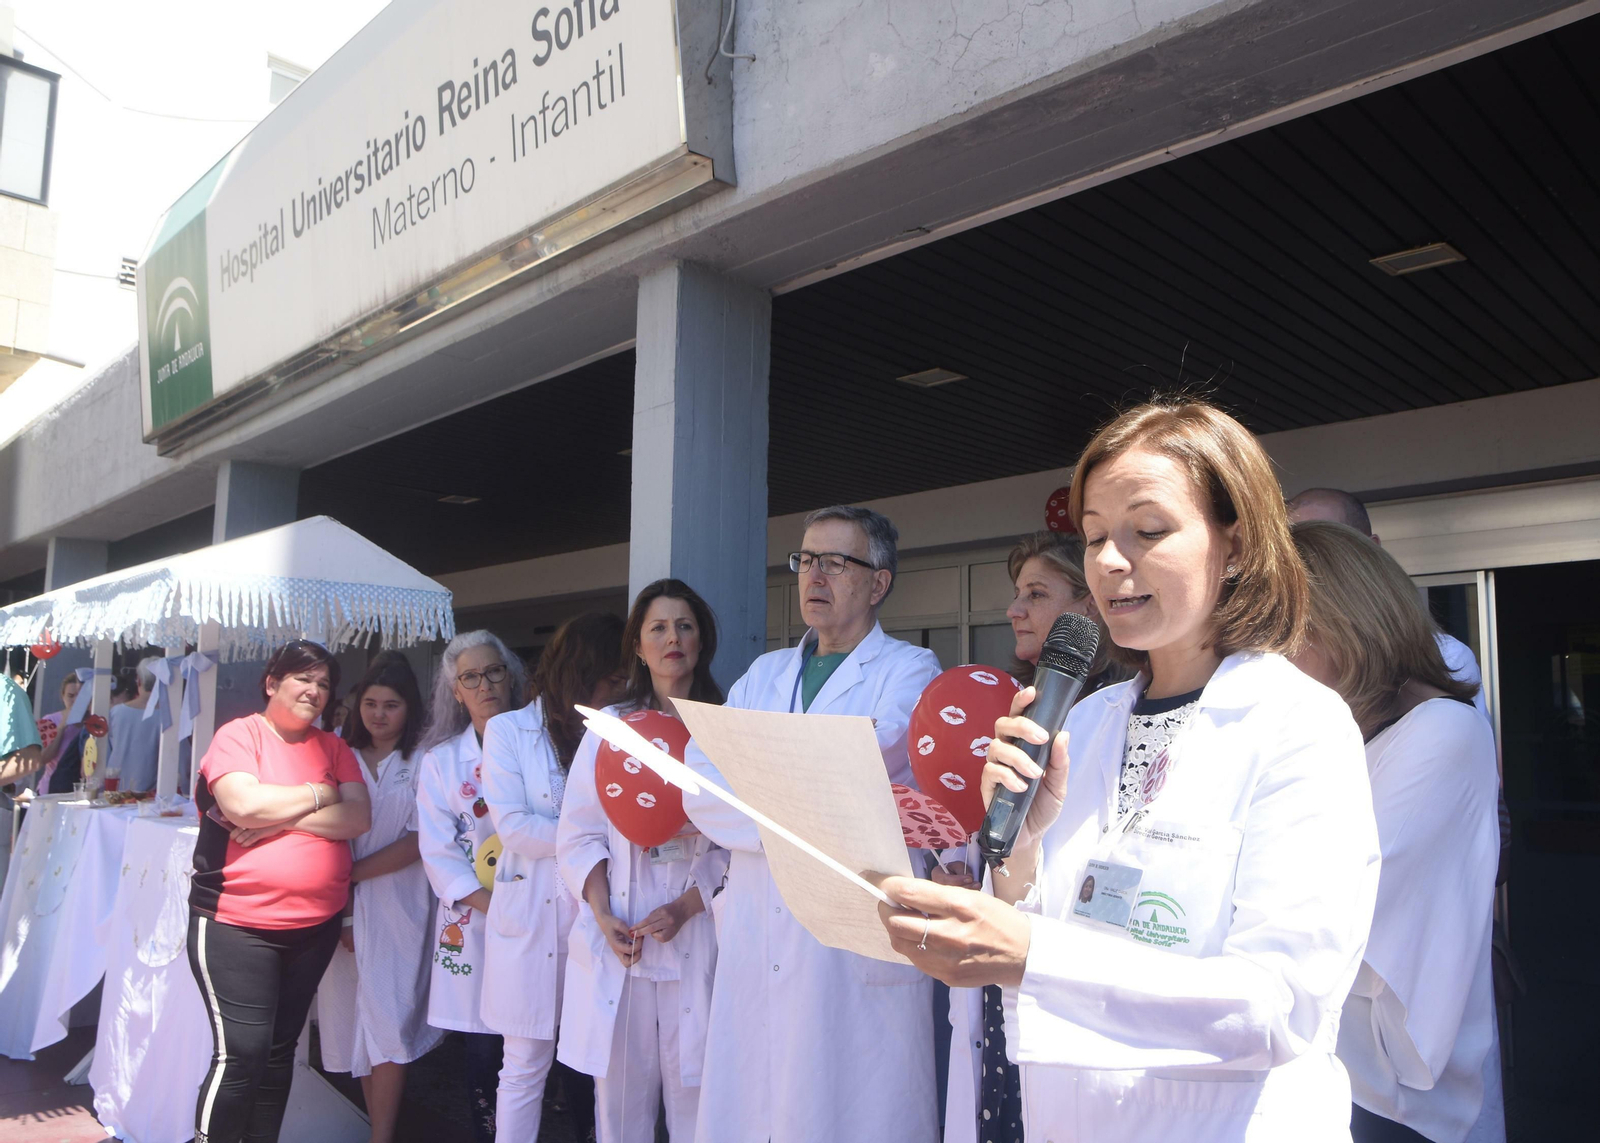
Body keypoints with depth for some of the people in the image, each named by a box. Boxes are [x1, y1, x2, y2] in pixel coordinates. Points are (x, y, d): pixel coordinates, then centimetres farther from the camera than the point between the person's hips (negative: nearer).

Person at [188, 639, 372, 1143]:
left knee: (281, 1050, 15)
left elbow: (359, 818, -5)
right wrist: (315, 796, -9)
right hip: (236, 924, -5)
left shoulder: (333, 747, 8)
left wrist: (278, 817, -15)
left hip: (316, 925, 5)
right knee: (242, 1053, -8)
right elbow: (242, 803, -21)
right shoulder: (239, 734, -4)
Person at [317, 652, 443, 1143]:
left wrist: (353, 873, -10)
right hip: (344, 907, 3)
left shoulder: (420, 762, -3)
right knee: (355, 1019, 8)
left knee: (388, 1022, -4)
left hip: (397, 907, -3)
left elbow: (419, 841, -7)